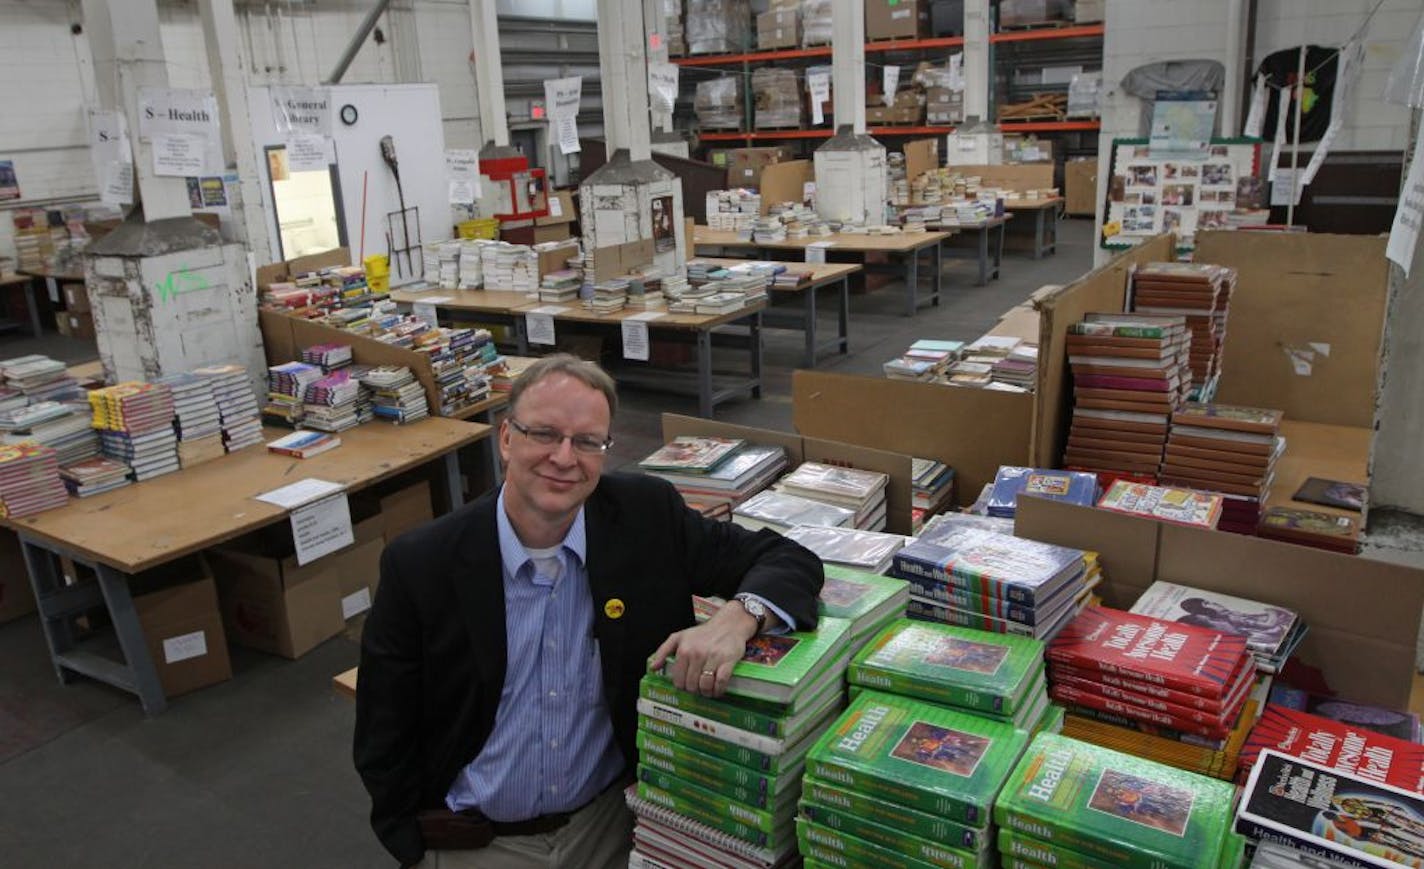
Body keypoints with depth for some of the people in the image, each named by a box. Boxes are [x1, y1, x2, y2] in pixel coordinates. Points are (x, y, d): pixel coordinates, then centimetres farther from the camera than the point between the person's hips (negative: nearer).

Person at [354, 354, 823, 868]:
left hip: (613, 820, 1)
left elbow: (788, 559, -8)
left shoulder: (647, 516, -10)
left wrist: (738, 618, -26)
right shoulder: (418, 564, -13)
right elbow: (383, 742, -4)